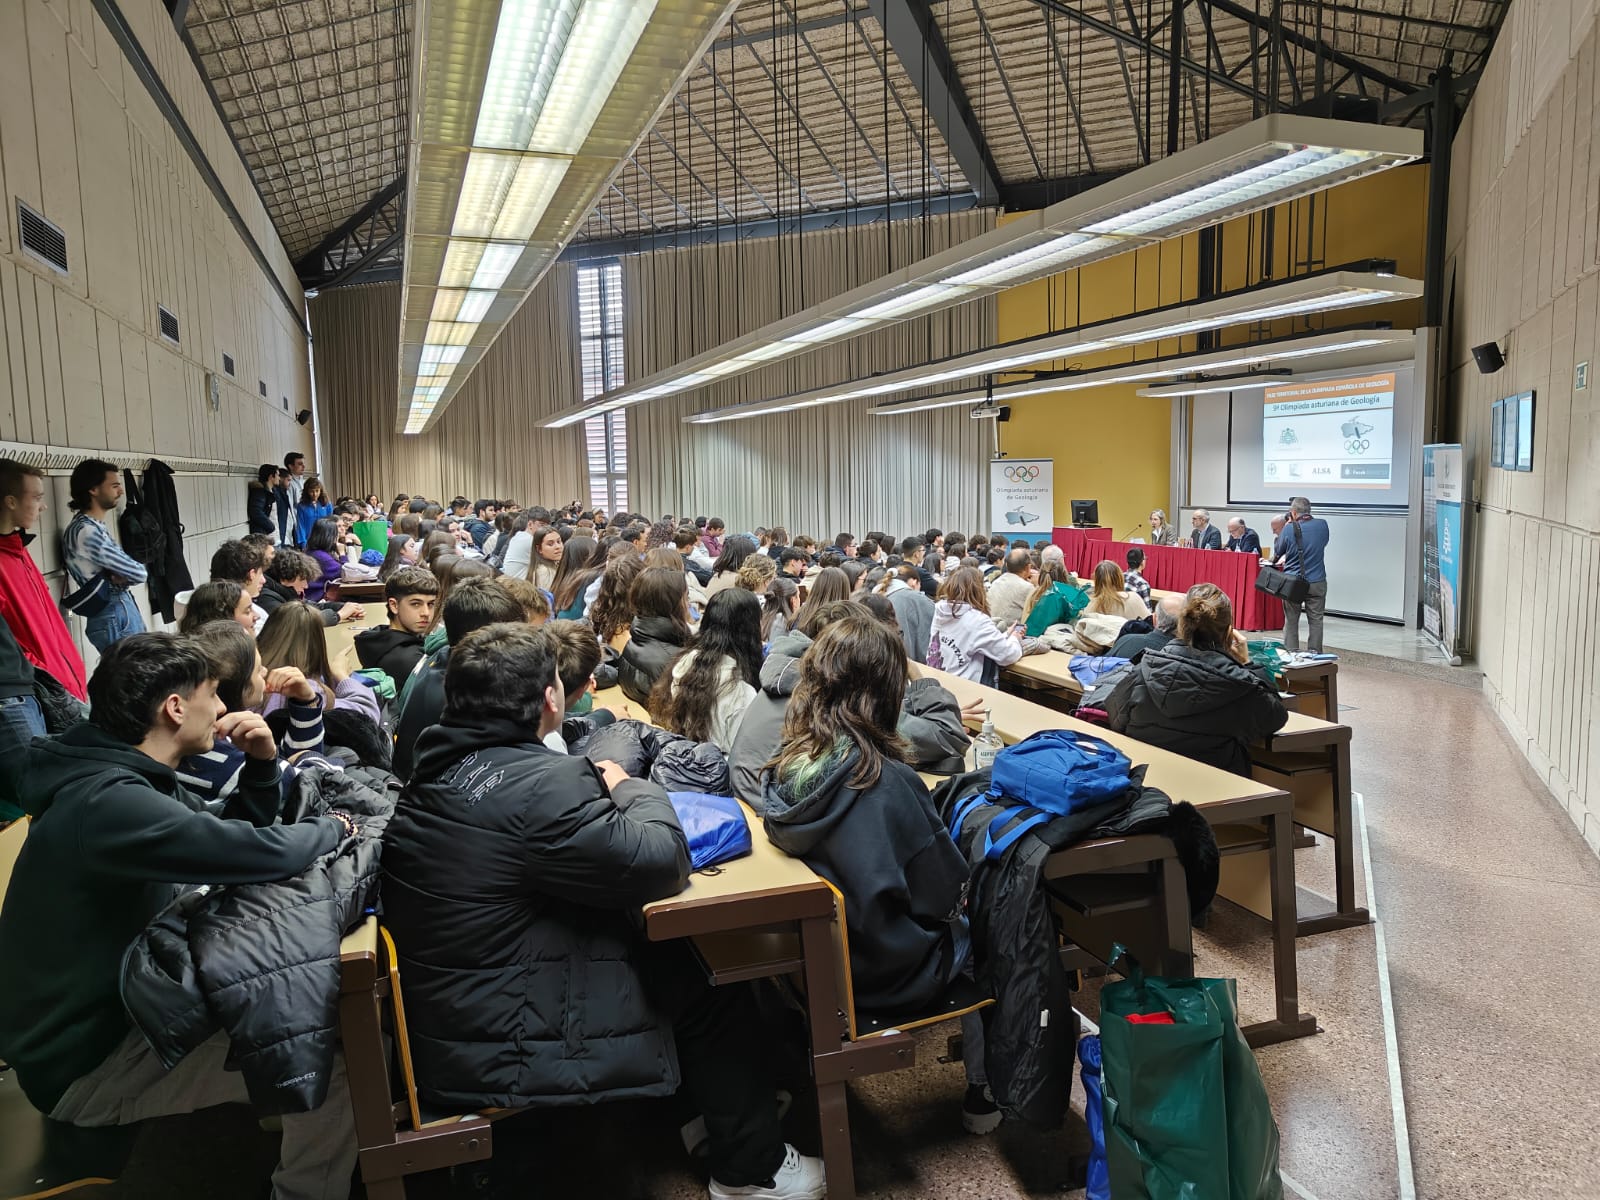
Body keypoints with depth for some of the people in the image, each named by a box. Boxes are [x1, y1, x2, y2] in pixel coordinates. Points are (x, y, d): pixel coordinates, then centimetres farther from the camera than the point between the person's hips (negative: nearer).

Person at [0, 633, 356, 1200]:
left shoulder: (128, 777, 3)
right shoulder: (107, 803, -30)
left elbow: (230, 837, 14)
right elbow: (263, 853, -36)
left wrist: (261, 763, -4)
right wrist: (334, 826, -15)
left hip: (121, 1007, 10)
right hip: (87, 1065, -10)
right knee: (336, 1057, -20)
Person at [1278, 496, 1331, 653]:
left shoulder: (1289, 529, -10)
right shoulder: (1322, 525, -3)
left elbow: (1279, 553, 3)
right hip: (1317, 582, 2)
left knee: (1291, 620, 8)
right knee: (1316, 620, 8)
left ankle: (1291, 653, 10)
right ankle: (1315, 654, 10)